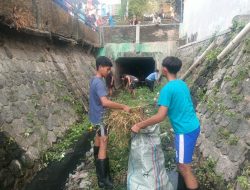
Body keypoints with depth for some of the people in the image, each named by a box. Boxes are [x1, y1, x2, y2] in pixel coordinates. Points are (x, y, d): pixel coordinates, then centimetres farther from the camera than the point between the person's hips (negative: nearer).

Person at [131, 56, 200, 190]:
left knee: (184, 167, 4)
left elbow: (160, 116, -24)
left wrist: (139, 125, -16)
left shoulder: (167, 89, -19)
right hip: (194, 126, 9)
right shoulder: (182, 83, 8)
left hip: (185, 131, -9)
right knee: (183, 162, 26)